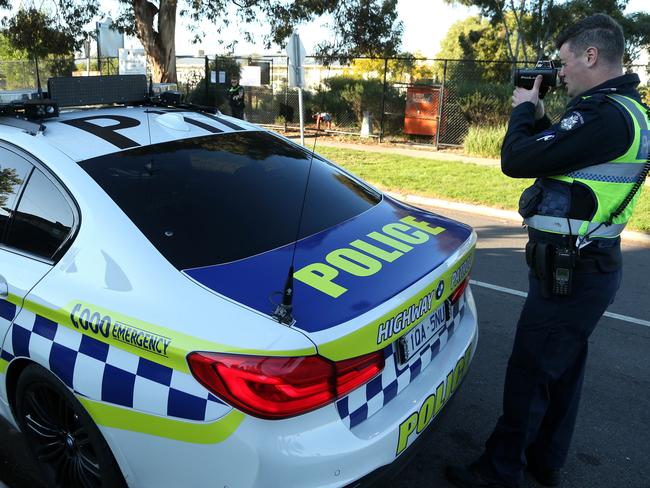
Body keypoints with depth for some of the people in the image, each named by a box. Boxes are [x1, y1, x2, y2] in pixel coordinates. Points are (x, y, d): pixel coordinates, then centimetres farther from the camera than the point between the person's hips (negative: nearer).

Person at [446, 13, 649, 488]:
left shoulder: (605, 116, -23)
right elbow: (556, 154, 20)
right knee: (563, 367, 19)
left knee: (529, 373, 2)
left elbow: (515, 160, -22)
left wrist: (523, 110, -5)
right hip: (588, 266, 10)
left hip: (569, 273, -10)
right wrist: (538, 117, 10)